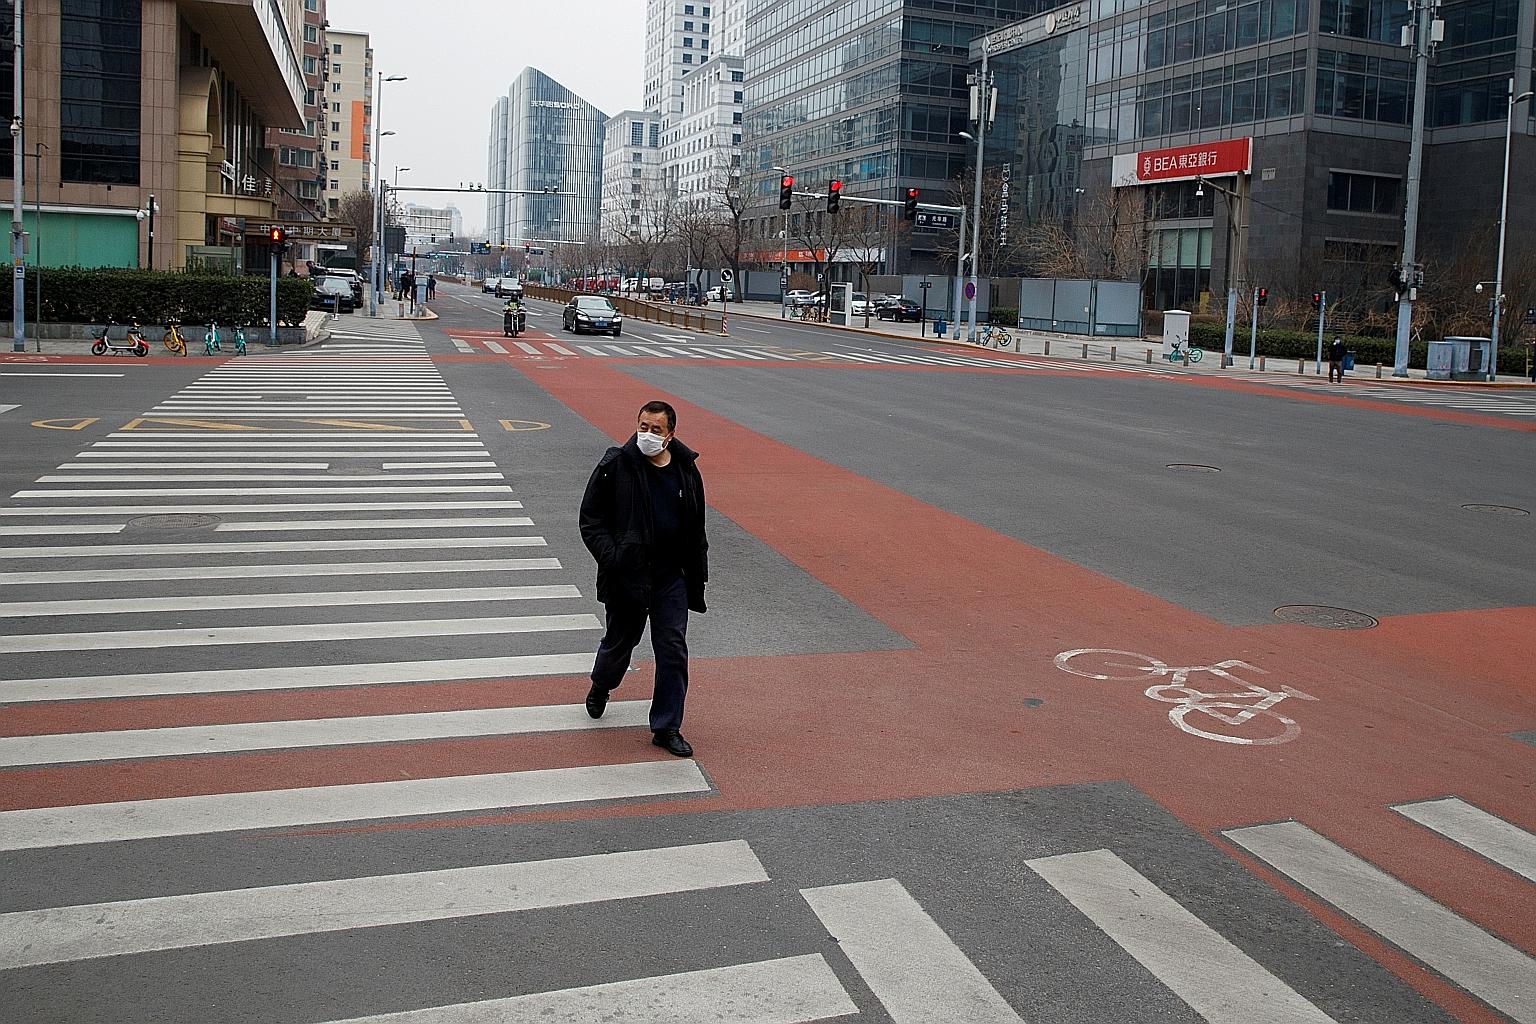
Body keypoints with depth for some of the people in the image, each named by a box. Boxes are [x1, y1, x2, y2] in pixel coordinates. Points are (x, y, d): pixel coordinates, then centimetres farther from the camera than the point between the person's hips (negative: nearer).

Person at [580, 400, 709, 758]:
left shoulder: (686, 470, 2)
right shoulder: (615, 466, -9)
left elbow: (695, 531, 10)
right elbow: (591, 520, -6)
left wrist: (696, 582, 9)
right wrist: (611, 559, -20)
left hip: (671, 578, 3)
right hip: (626, 577, -2)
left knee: (673, 651, 0)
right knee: (620, 640, 14)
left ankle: (666, 728, 12)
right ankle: (601, 686, 48)